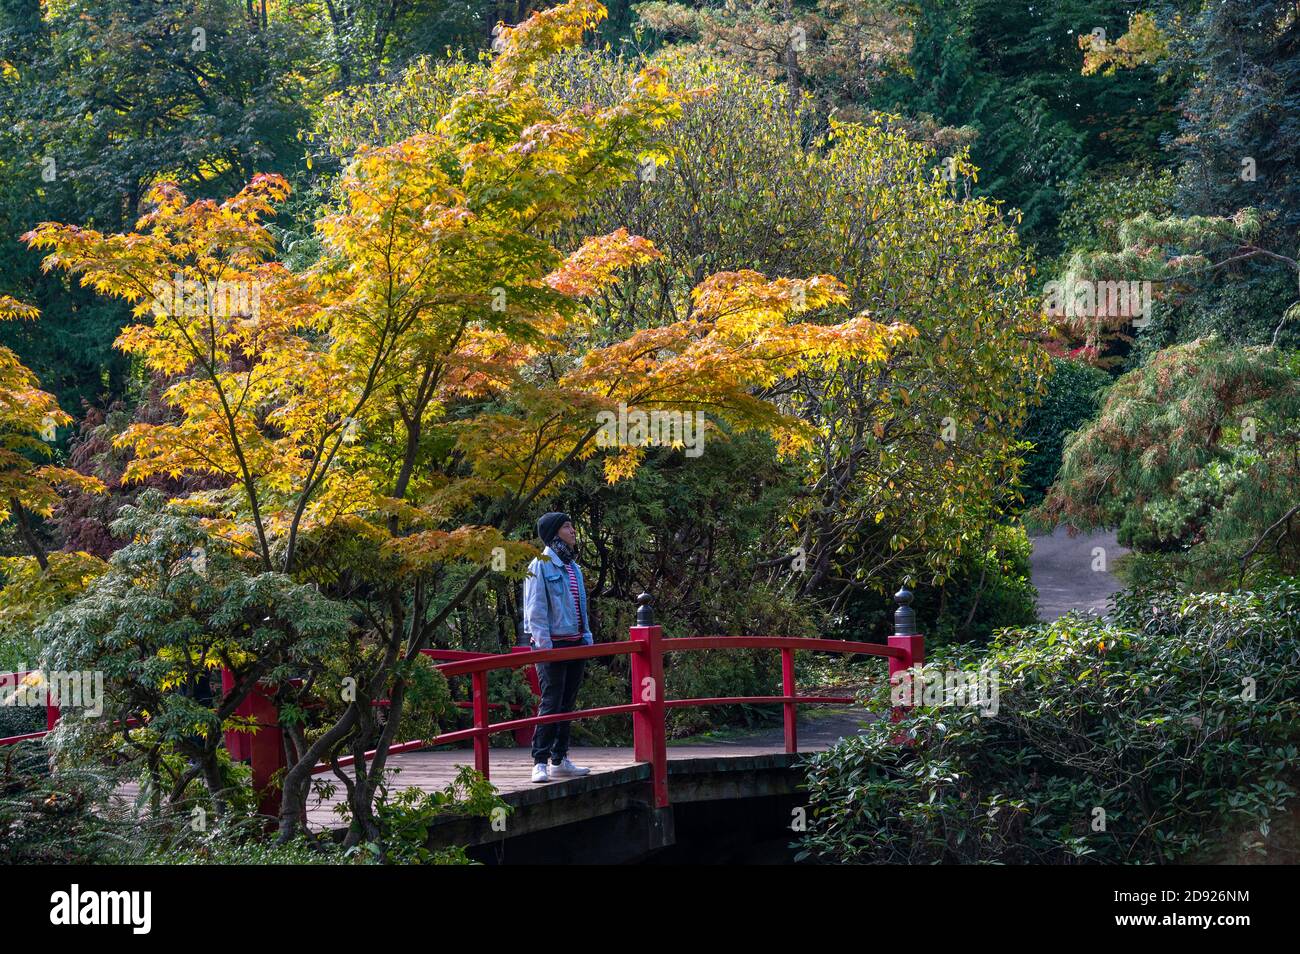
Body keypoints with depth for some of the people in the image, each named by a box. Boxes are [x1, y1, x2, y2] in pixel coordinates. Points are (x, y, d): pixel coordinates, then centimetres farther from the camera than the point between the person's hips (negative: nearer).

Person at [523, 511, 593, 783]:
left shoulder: (574, 567, 17)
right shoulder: (540, 566, -7)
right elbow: (535, 610, -12)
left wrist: (587, 638, 14)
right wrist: (544, 645, -18)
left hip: (575, 645, 8)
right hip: (553, 644, -8)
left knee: (567, 704, 10)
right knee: (551, 703, -11)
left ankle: (560, 760, 17)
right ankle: (540, 763, -10)